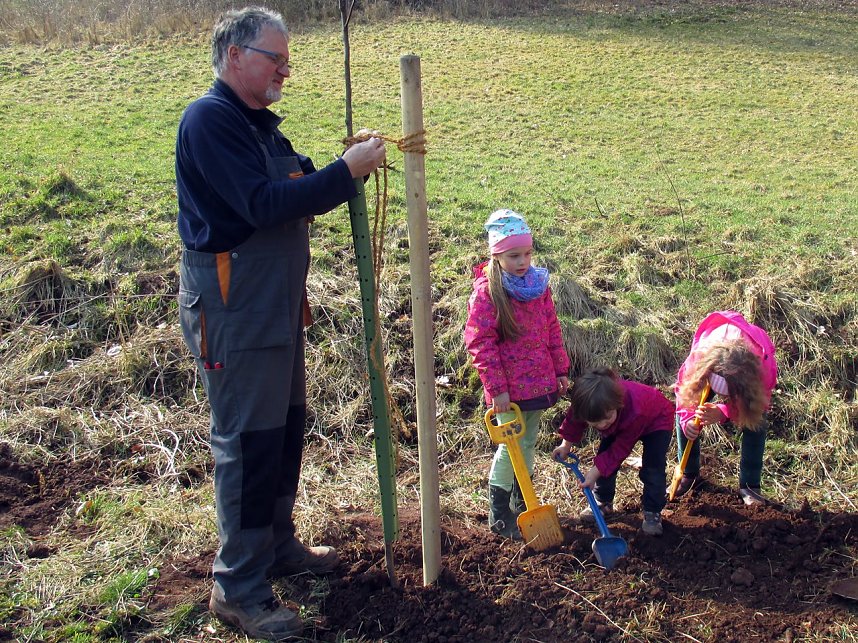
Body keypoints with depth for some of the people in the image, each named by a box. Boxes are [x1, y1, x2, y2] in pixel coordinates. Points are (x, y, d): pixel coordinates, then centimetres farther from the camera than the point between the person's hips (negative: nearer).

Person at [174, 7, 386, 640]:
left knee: (286, 428, 17)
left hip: (277, 303, 10)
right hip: (232, 309, -10)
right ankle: (238, 587, 8)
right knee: (247, 441, -4)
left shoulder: (259, 123, 15)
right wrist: (346, 171, -21)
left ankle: (278, 545, 33)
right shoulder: (210, 120, -15)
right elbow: (263, 204, -25)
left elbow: (303, 191, 14)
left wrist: (350, 164, -4)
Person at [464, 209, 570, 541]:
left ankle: (521, 501, 33)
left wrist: (560, 370, 12)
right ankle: (499, 516, 15)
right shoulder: (487, 290, -15)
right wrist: (496, 387, -17)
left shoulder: (538, 283, 5)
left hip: (539, 381, 6)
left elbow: (552, 328, 13)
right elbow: (479, 342, -16)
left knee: (529, 442, 17)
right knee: (511, 446, 0)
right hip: (509, 388, -6)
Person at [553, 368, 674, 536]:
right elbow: (573, 421, -9)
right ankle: (603, 502, 20)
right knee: (604, 462, 0)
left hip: (656, 421, -5)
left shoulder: (635, 413, -49)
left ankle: (652, 512, -1)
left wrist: (596, 471, -30)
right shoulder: (584, 405, -36)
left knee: (653, 468, -17)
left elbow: (620, 449, -34)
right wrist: (566, 445, 3)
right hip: (619, 425, 5)